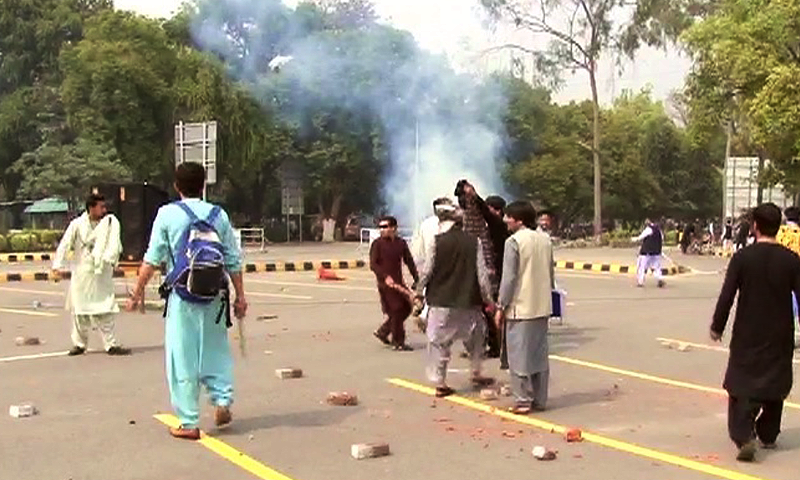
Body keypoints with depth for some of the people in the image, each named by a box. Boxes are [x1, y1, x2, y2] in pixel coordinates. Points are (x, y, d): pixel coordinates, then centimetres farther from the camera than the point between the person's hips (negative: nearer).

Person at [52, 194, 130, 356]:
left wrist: (110, 259, -25)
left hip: (102, 273, -1)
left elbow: (114, 243, -9)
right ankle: (79, 344, 26)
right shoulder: (77, 224, 0)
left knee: (105, 309, -1)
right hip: (81, 272, 1)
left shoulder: (111, 222, 0)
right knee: (79, 308, 10)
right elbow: (65, 244, 0)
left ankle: (111, 344, 5)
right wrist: (58, 265, -10)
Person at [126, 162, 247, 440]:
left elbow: (152, 259, -3)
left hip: (182, 296, -2)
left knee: (182, 359, 4)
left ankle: (189, 423, 7)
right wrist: (240, 296, 13)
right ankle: (222, 401, 6)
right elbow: (233, 261, 7)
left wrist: (137, 293, 4)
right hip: (214, 295, 3)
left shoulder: (167, 214, -1)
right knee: (216, 350, 19)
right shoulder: (218, 215, 6)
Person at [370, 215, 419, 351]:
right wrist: (385, 276, -25)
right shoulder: (377, 244, -6)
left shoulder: (401, 243, 8)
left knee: (406, 308, 9)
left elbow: (409, 262, 12)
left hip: (399, 282, 6)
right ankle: (398, 343, 8)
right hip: (386, 283, -6)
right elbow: (373, 264, -12)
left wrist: (417, 280, 7)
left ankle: (382, 332, 23)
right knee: (396, 311, -5)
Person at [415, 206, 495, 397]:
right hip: (468, 301, 2)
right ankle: (476, 373, 32)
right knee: (475, 337, 23)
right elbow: (482, 273, -1)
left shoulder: (437, 242, -6)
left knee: (439, 342, 7)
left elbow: (427, 270, -4)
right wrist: (488, 299, 9)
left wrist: (419, 291, 11)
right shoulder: (474, 242, -1)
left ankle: (440, 383, 8)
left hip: (441, 301, -2)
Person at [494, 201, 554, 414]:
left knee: (519, 355, 0)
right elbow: (550, 273, 15)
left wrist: (501, 307, -7)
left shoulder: (514, 241, -13)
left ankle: (523, 400, 2)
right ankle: (540, 399, 17)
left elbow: (509, 278, -14)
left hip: (520, 307, -7)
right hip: (542, 307, 7)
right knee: (540, 354, 12)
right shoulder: (545, 239, 9)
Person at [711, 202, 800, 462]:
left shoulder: (742, 257, -10)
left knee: (742, 387, 2)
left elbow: (726, 296, -10)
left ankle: (744, 435, -15)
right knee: (775, 385, 19)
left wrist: (717, 326, 2)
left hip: (747, 335, -2)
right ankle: (768, 434, 28)